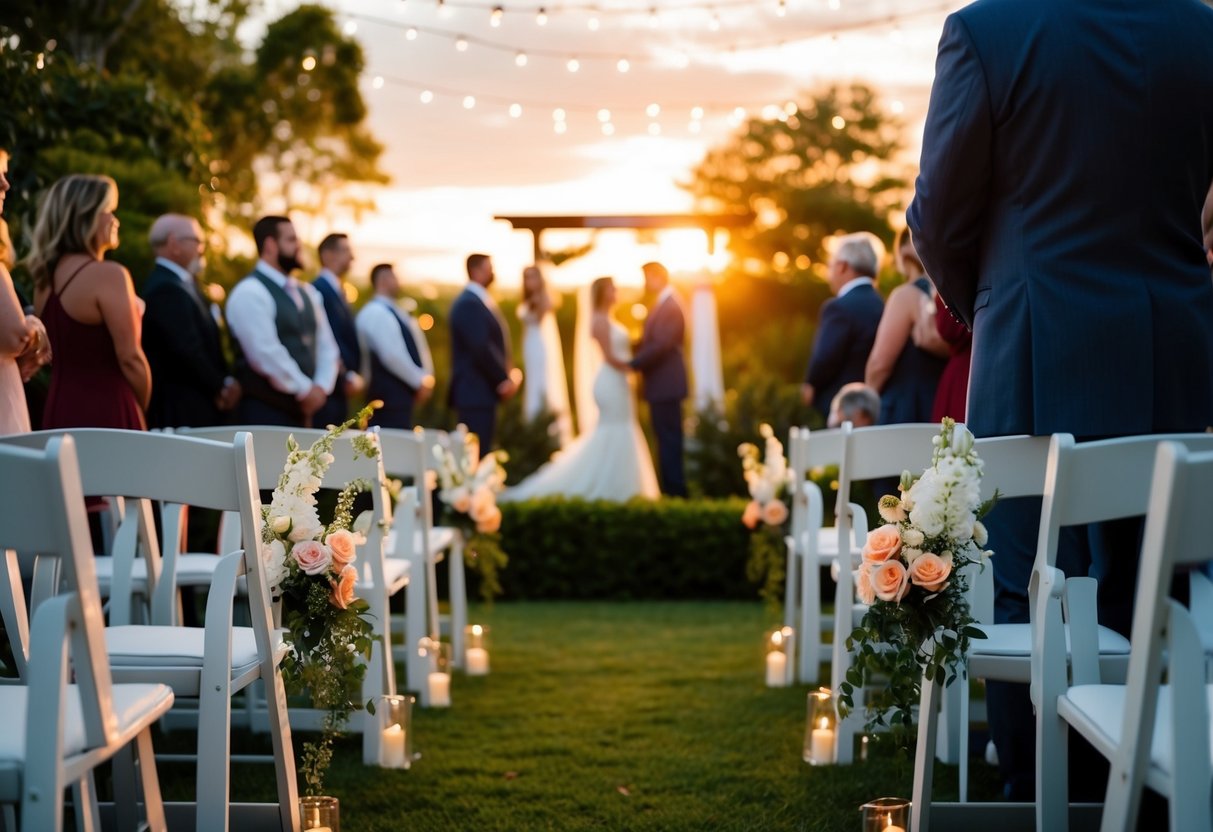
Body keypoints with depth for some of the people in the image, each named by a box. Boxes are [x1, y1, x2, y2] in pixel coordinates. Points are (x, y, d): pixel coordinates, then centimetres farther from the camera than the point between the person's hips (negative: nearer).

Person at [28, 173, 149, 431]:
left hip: (59, 411, 8)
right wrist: (142, 410, 0)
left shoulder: (46, 277, 10)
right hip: (105, 413, -8)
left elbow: (61, 351, 14)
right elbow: (130, 357, -15)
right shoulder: (108, 274, -14)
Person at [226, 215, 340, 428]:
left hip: (302, 410, 7)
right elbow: (266, 353, -18)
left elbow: (327, 347, 16)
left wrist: (321, 387, -2)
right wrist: (305, 390, -12)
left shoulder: (307, 293, 17)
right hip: (265, 412, -7)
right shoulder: (250, 293, -10)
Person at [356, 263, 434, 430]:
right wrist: (420, 382, -14)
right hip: (390, 394, -10)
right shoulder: (376, 312, -14)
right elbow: (391, 356, -22)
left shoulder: (392, 311, 17)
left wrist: (425, 379, 7)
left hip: (401, 393, 10)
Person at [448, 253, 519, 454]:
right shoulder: (468, 304, -14)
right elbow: (480, 349, -21)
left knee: (483, 452, 10)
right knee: (475, 454, -11)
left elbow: (497, 345, 21)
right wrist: (506, 378, -13)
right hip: (475, 393, -10)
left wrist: (510, 374, 5)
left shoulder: (483, 301, 17)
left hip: (485, 391, 10)